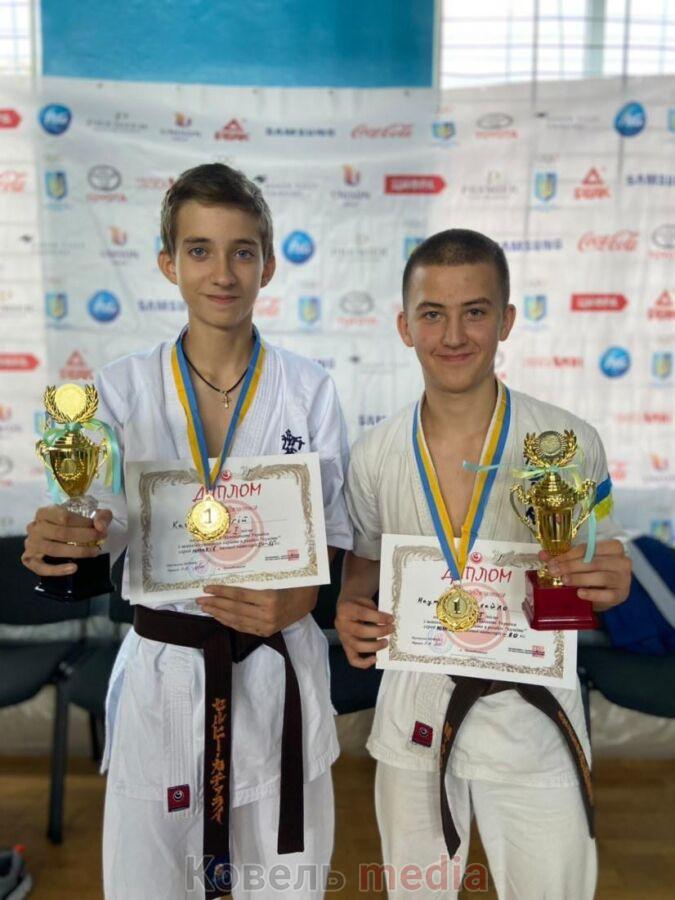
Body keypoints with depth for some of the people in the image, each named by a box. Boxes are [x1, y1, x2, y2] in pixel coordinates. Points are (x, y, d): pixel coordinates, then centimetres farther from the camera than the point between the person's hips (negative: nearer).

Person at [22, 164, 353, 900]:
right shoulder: (123, 388, -4)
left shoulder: (308, 389, -4)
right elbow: (105, 529, -4)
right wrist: (57, 544, -27)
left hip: (277, 668, 1)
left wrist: (295, 601, -23)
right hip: (162, 670, 0)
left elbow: (335, 534, -3)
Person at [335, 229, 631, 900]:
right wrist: (351, 615, -12)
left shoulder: (569, 443, -11)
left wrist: (609, 585, -22)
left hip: (532, 715, -1)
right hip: (414, 710, 2)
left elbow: (597, 574, 1)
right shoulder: (373, 456, -6)